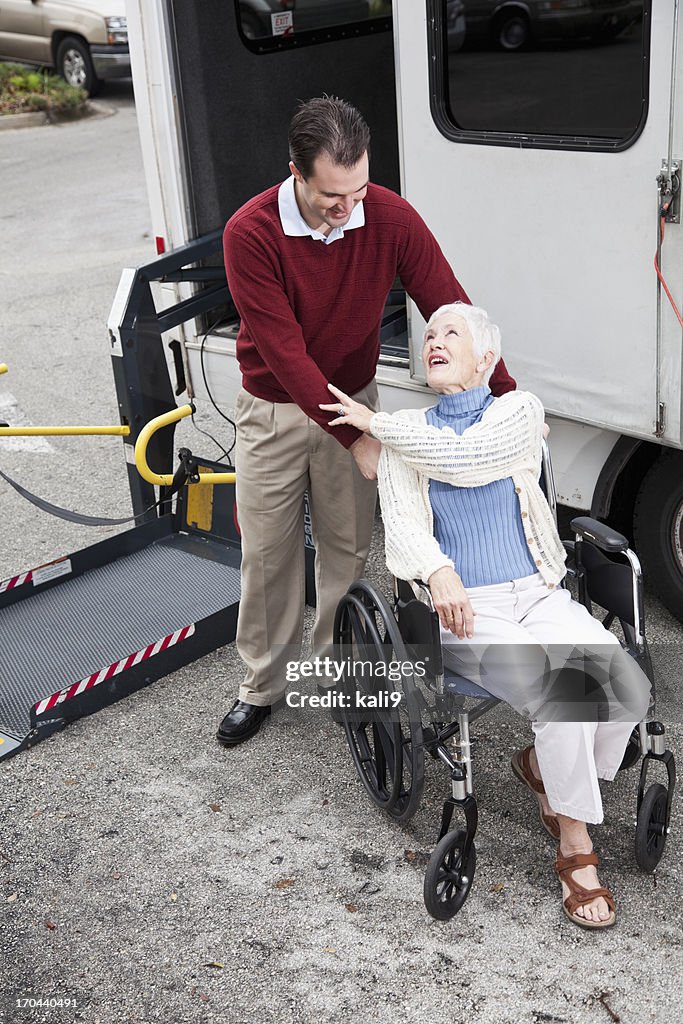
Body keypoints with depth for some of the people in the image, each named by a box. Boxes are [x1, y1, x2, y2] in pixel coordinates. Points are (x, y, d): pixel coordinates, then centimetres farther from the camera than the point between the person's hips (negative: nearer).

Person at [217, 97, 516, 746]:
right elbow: (285, 353, -26)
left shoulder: (391, 218, -18)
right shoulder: (249, 235, -26)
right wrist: (357, 440, -28)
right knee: (267, 552, 8)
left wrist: (509, 401, -19)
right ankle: (262, 684, 27)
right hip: (273, 409, -2)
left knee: (347, 548, 10)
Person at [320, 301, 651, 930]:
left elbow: (464, 458, -14)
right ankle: (575, 847, -8)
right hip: (467, 610, -2)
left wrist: (376, 423, -7)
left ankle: (542, 766, 7)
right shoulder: (405, 436, 8)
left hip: (539, 595, 2)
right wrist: (439, 572, -28)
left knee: (631, 691, -21)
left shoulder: (520, 411, 6)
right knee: (560, 698, -28)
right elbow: (404, 525, -7)